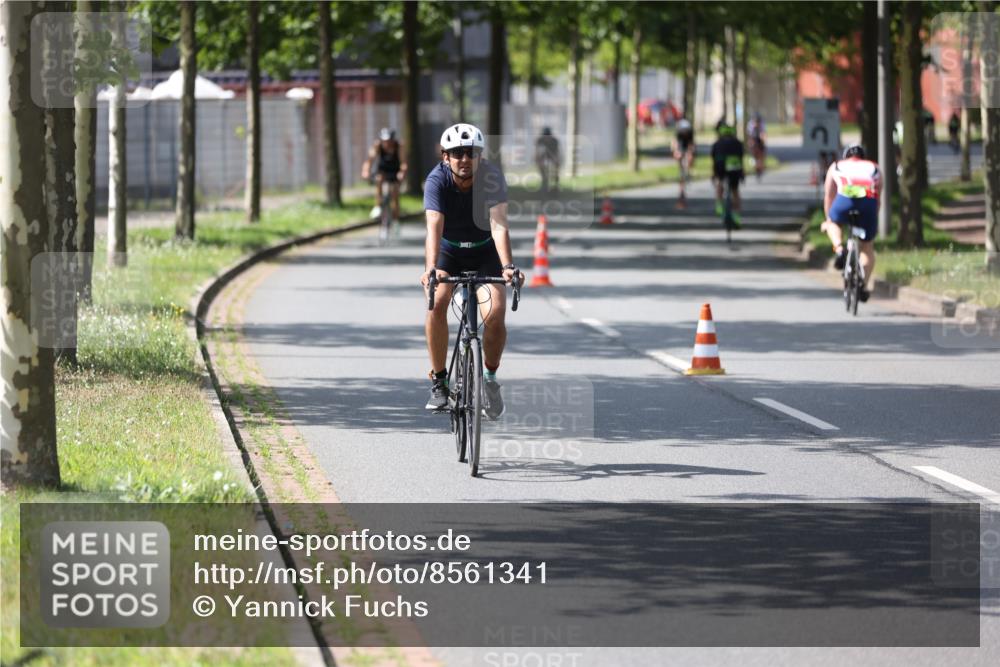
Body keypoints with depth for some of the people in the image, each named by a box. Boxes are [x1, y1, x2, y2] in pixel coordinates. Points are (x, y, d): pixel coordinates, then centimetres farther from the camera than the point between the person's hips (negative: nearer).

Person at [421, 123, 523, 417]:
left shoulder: (492, 177, -25)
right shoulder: (437, 180, -26)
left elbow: (499, 225, -35)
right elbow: (434, 227, -38)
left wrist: (507, 265, -50)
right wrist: (431, 268, -54)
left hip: (485, 252, 0)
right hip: (449, 251, 0)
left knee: (495, 313, -20)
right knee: (437, 304, -25)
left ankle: (490, 377, 6)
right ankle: (438, 381, -11)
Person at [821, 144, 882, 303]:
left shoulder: (836, 167, 31)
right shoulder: (874, 168, 33)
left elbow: (828, 196, 35)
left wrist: (827, 219, 46)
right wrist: (874, 221, 46)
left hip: (845, 201, -1)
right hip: (868, 201, 1)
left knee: (833, 223, 33)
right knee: (868, 247, 20)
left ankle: (839, 249, 6)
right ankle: (864, 286, 10)